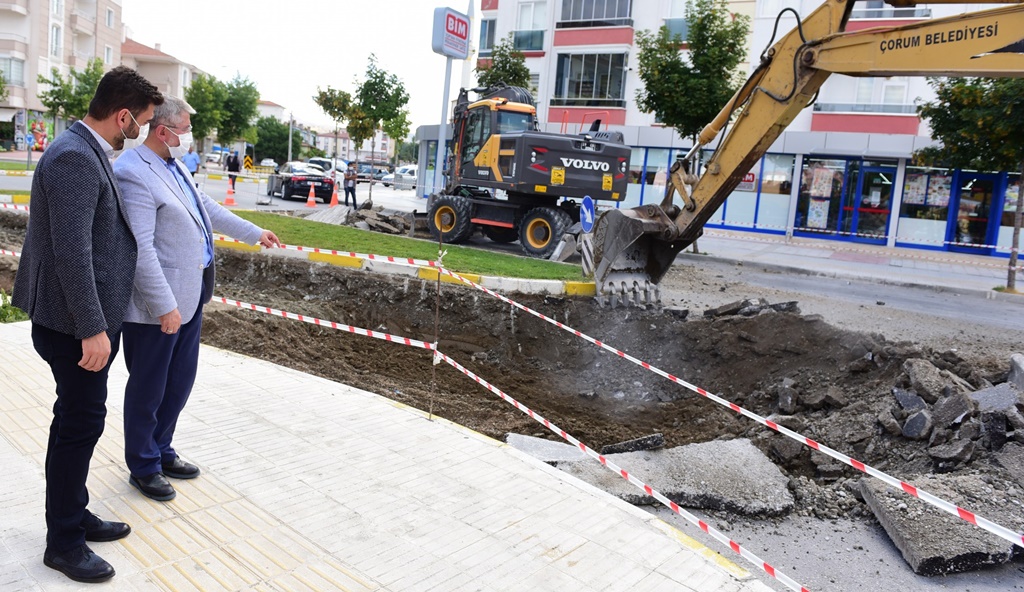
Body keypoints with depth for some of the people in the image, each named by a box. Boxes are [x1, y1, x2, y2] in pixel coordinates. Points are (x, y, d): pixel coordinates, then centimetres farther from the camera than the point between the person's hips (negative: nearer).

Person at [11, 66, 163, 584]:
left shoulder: (88, 152, 10)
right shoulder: (74, 158, -21)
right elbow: (71, 251, -25)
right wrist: (92, 329, -24)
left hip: (91, 317, 10)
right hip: (77, 325, -10)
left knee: (79, 421, 19)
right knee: (80, 424, 2)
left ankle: (73, 514, 36)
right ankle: (63, 542, 19)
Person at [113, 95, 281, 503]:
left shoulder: (175, 165, 9)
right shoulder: (134, 174, -20)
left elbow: (207, 208, 24)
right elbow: (141, 250, -24)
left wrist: (254, 233, 31)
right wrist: (165, 307, -24)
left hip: (191, 296, 9)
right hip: (158, 305, -9)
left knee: (180, 381, 20)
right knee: (148, 389, 8)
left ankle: (162, 451, 38)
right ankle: (143, 466, 26)